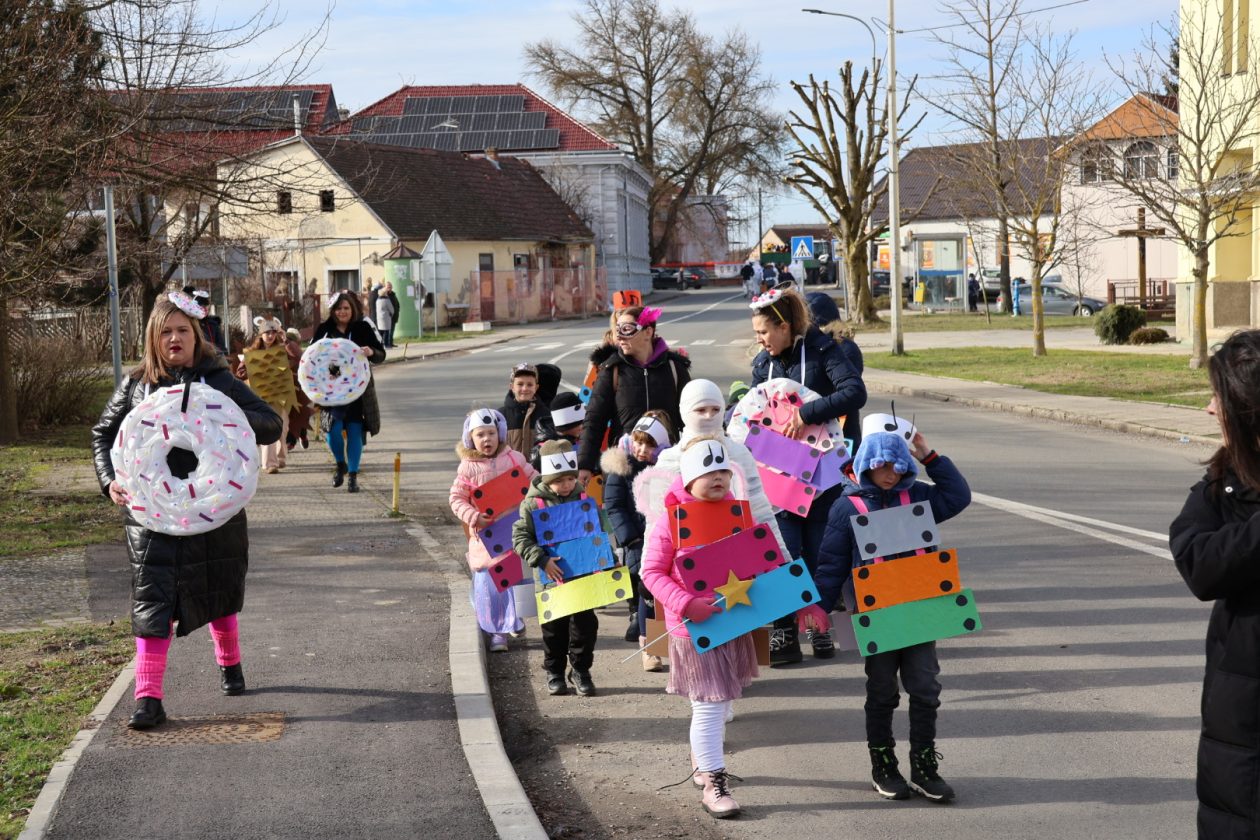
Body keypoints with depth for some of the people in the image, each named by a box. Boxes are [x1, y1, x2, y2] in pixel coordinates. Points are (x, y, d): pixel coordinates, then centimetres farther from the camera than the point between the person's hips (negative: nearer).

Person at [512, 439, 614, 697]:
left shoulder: (585, 500, 0)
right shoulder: (533, 504, -7)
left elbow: (602, 531, 8)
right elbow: (520, 537, -10)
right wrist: (542, 559, -21)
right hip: (552, 577, -2)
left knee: (585, 623, 4)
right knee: (554, 626, 10)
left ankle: (580, 670, 20)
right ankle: (554, 672, 24)